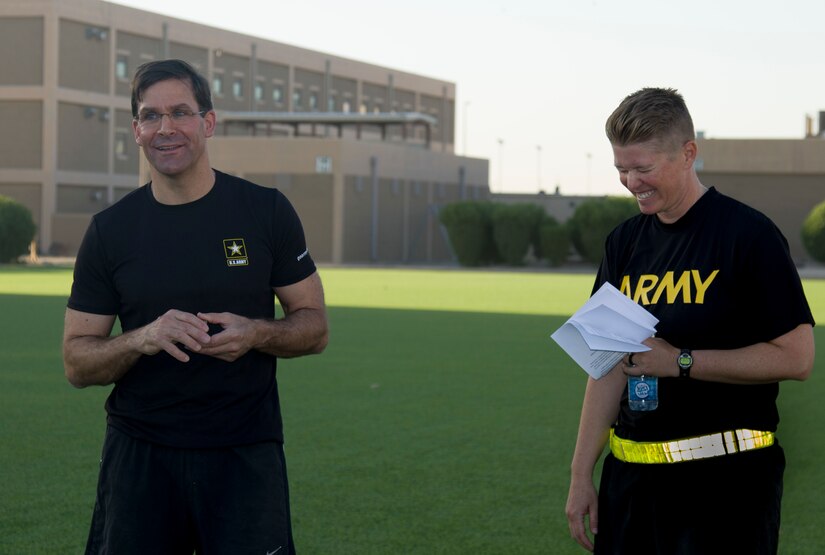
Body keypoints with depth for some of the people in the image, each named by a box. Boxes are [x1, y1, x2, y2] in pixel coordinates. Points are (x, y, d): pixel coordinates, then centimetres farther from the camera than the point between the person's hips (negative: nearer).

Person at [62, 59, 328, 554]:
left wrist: (257, 334, -16)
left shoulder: (266, 212, 1)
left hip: (245, 454, -1)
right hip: (139, 453, 1)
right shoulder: (110, 230, 3)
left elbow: (315, 328, 5)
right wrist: (143, 339, -17)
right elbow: (77, 363, 3)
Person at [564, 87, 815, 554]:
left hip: (725, 479, -6)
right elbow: (609, 365, 12)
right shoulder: (625, 242, 10)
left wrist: (681, 361, -16)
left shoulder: (748, 234, -9)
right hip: (630, 474, 6)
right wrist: (582, 474, 7)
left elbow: (796, 357, -13)